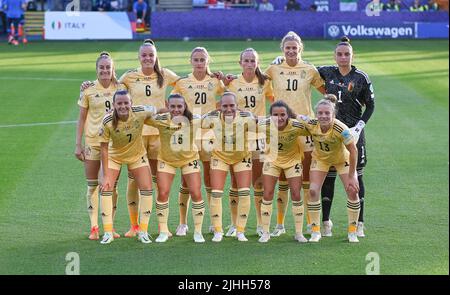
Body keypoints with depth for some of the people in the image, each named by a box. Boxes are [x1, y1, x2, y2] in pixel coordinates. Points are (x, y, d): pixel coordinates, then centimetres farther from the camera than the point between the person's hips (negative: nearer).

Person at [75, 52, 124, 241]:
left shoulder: (120, 89, 2)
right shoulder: (88, 90, -1)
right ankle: (94, 227, 6)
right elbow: (81, 119, 3)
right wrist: (78, 144, -1)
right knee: (92, 185, 1)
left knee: (112, 185, 3)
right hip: (92, 142, -1)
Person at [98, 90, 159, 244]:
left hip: (137, 155, 1)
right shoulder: (107, 122, -31)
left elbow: (154, 110, -5)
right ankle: (108, 232, 0)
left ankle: (143, 231, 8)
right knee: (106, 188, -11)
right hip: (114, 156, -1)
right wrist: (106, 176, -23)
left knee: (147, 189, -5)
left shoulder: (141, 112, -29)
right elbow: (104, 148, -23)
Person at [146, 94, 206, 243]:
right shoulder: (161, 120, -21)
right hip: (166, 160, 0)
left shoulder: (194, 120, -18)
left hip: (189, 159, 1)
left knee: (196, 194, -5)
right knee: (163, 193, -6)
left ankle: (198, 231, 11)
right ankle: (163, 231, 11)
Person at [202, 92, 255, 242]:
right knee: (216, 193, -6)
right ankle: (217, 231, 7)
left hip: (242, 157, 0)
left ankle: (240, 231, 8)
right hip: (220, 156, 0)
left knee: (244, 193, -6)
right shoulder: (213, 117, -20)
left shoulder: (246, 117, -24)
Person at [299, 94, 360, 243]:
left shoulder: (341, 129, -38)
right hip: (320, 158, 2)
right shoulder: (311, 125, -30)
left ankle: (352, 231, 7)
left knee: (352, 191, -11)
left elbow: (353, 151, -27)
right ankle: (315, 231, 1)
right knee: (313, 190, -12)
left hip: (342, 158, -2)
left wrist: (351, 176, -24)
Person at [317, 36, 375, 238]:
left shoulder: (361, 78, -2)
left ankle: (359, 223, 6)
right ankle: (326, 221, 9)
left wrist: (359, 126, -8)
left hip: (353, 132, -2)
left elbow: (370, 106, 3)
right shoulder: (327, 73, 5)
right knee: (328, 176, 2)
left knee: (355, 176, 1)